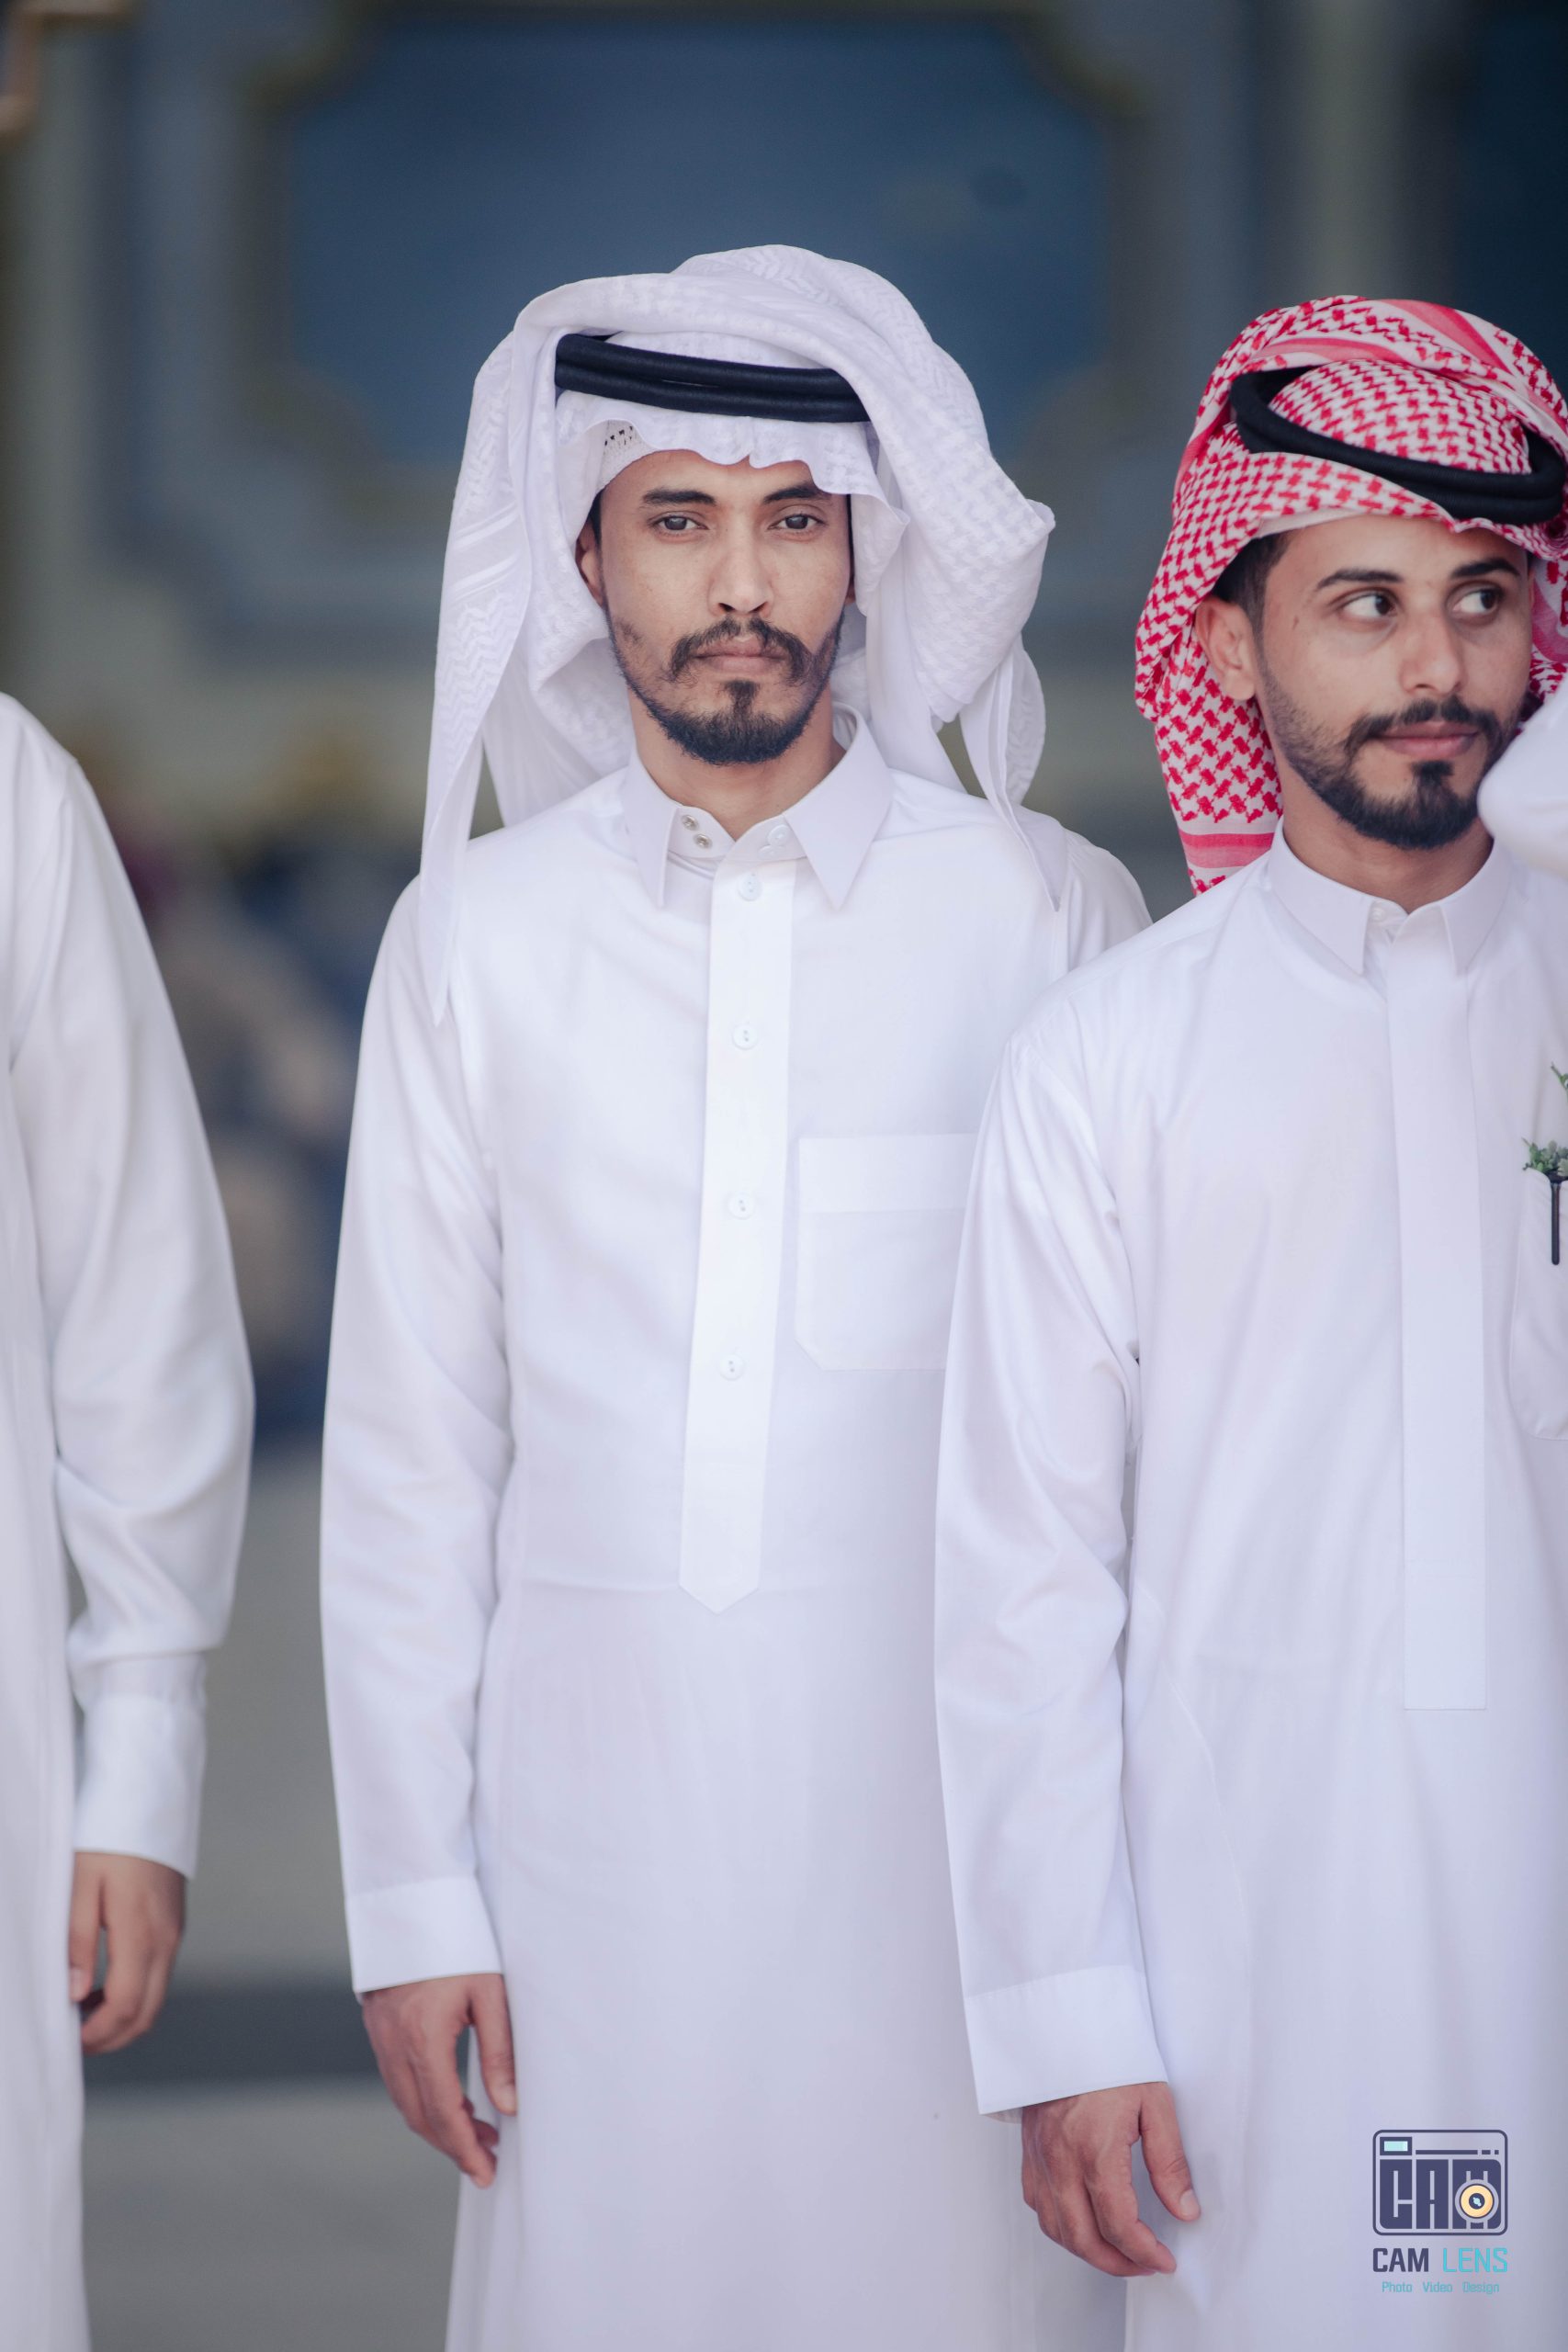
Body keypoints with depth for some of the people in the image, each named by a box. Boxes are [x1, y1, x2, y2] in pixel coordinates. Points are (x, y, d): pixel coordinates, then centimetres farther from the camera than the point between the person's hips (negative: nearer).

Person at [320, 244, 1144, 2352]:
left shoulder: (1050, 919, 1)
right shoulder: (480, 937, 5)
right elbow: (406, 1451, 7)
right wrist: (410, 1897, 3)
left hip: (948, 1779, -1)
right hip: (596, 1790, 1)